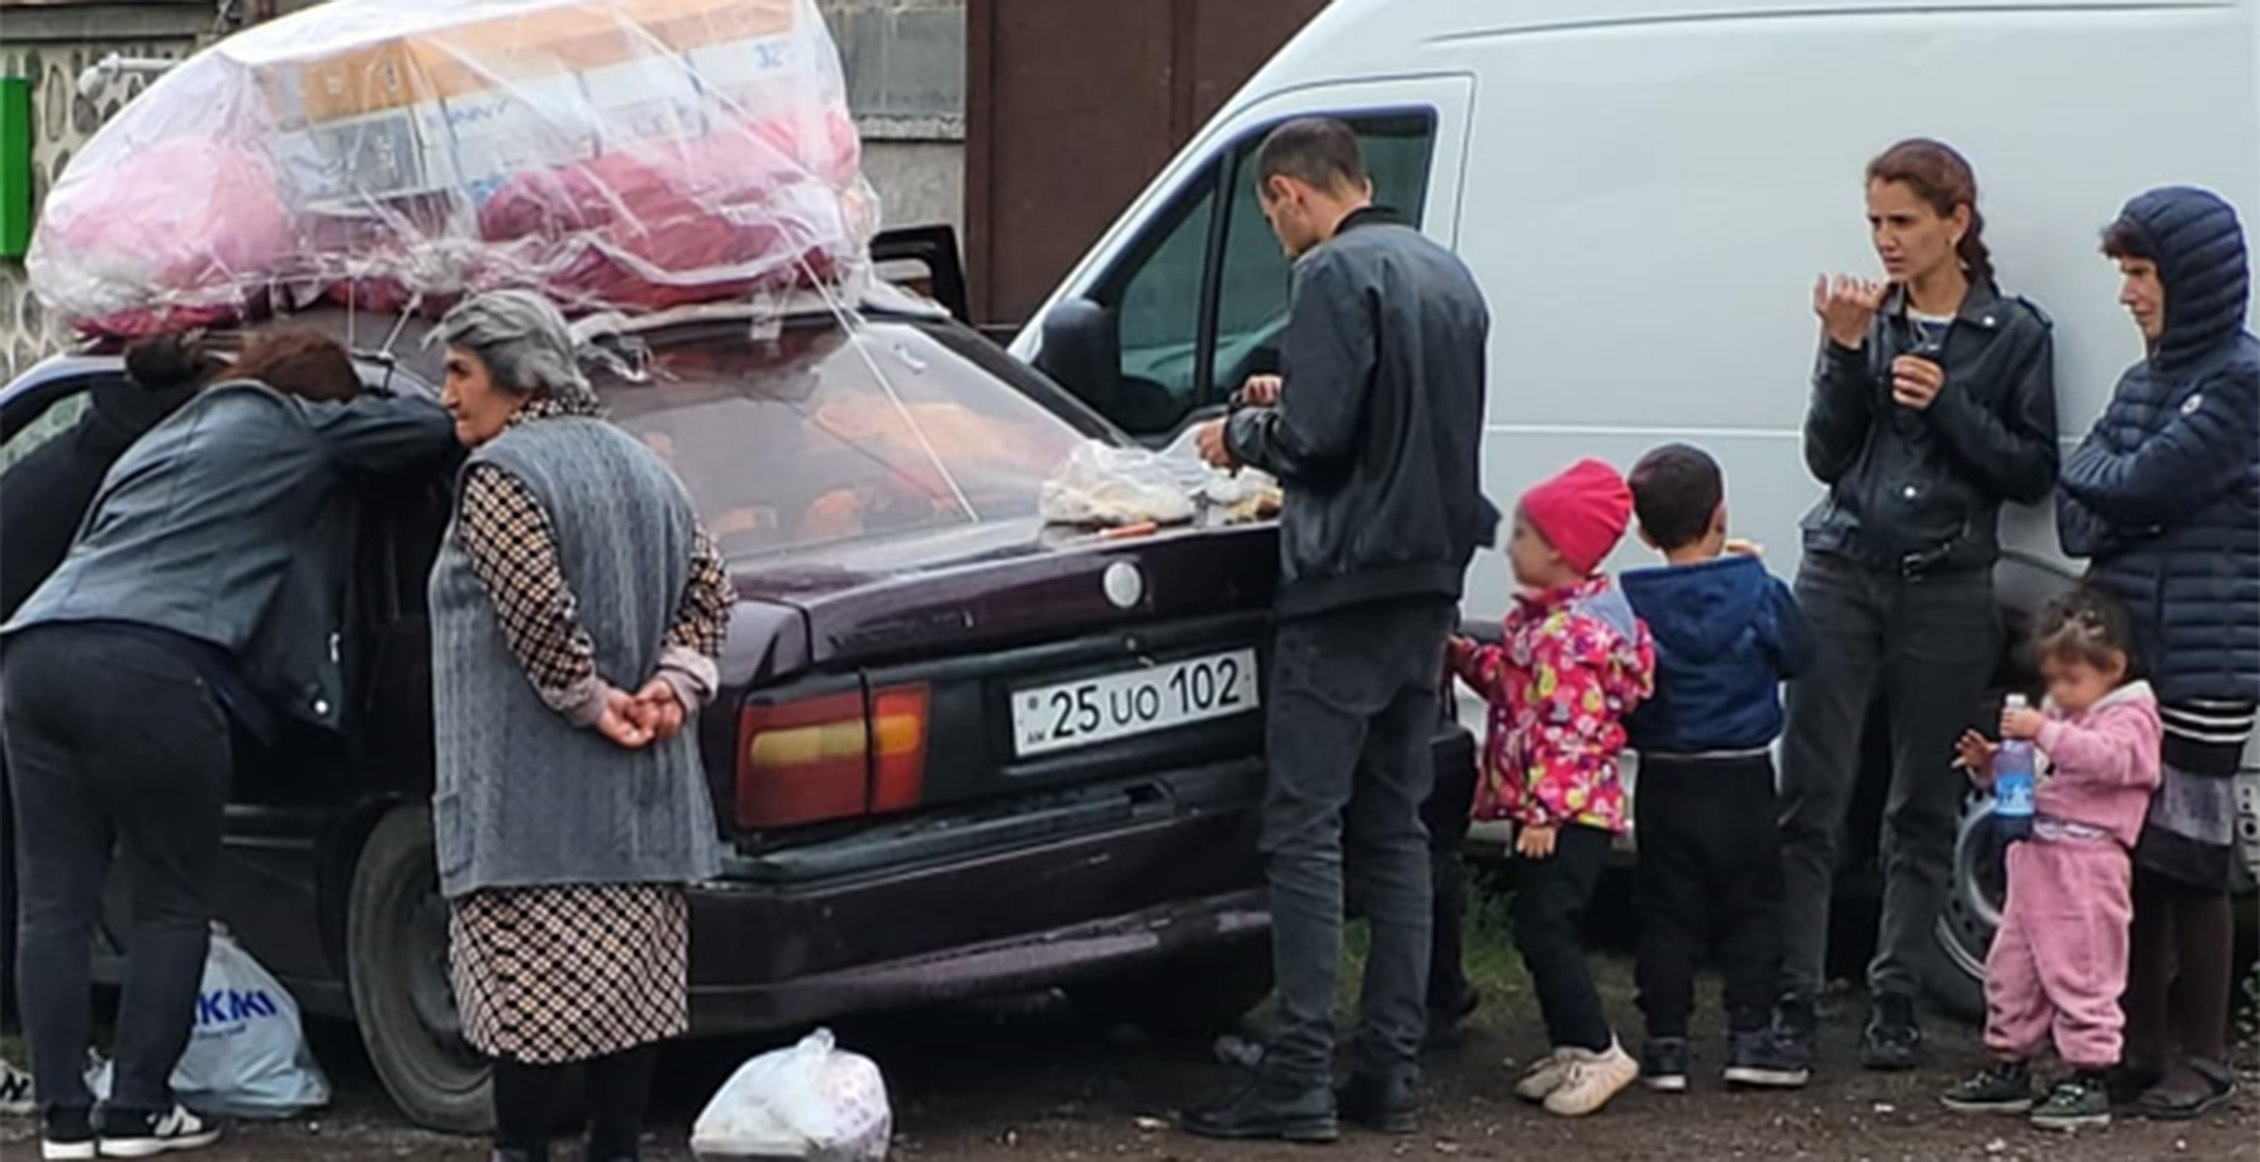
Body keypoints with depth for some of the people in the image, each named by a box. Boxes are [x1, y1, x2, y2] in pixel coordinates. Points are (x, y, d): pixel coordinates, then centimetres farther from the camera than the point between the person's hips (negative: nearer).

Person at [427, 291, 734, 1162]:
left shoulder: (501, 472, -10)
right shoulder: (641, 467, 16)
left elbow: (536, 610, -20)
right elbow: (707, 587, 14)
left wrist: (591, 704, -11)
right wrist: (674, 684, 3)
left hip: (534, 796, -8)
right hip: (645, 795, 8)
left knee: (532, 986, -4)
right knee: (634, 978, 8)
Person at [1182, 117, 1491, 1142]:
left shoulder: (1335, 273, -12)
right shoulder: (1447, 275, 17)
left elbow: (1315, 436, -19)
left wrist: (1239, 435, 0)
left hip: (1345, 591, -9)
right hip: (1430, 583, 9)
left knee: (1304, 829, -7)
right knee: (1393, 827, 11)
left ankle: (1299, 1079, -9)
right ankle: (1390, 1073, 12)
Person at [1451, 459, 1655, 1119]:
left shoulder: (1573, 631, -19)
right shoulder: (1540, 619, 14)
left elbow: (1569, 729, -22)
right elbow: (1514, 686, 24)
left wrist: (1544, 810, -24)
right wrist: (1465, 657, 13)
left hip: (1571, 809, -11)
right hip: (1547, 807, 11)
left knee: (1545, 927, -12)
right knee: (1545, 931, 12)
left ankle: (1597, 1051, -8)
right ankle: (1570, 1051, 18)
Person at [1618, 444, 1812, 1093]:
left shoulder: (1632, 603, -7)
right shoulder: (1755, 591, -8)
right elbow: (1797, 655, 7)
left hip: (1664, 779, 1)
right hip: (1742, 778, -1)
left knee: (1667, 912, 7)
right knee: (1751, 907, 8)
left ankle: (1666, 1041, 5)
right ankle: (1750, 1035, 5)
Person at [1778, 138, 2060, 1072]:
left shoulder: (2015, 333, 3)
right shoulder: (1868, 317, 8)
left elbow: (2034, 473, 1)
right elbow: (1826, 457, 4)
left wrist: (1949, 406, -11)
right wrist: (1845, 351, -9)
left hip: (1948, 591, -1)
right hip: (1842, 576, 1)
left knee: (1922, 810, 4)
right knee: (1810, 800, -4)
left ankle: (1894, 1003, 11)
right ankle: (1793, 998, -2)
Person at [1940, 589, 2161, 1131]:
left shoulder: (2130, 716, -3)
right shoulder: (2061, 716, 22)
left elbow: (2109, 758, -25)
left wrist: (2044, 732, -33)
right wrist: (1989, 764, 6)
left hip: (2087, 867, -9)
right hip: (2035, 861, 9)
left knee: (2082, 974, -8)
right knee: (2011, 966, 11)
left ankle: (2089, 1080, -4)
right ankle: (2009, 1068, 19)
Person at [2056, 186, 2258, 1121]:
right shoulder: (2148, 379, 15)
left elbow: (2145, 482, -17)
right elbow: (2077, 506, 8)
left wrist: (2104, 485, 2)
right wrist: (2123, 506, -12)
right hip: (2126, 651, 7)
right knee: (2132, 853, 10)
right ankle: (2140, 1042, 19)